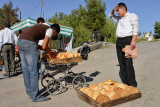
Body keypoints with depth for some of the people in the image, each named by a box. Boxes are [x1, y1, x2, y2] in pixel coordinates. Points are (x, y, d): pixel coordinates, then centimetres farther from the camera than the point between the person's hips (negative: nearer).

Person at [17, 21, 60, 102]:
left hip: (20, 41, 10)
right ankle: (35, 96, 6)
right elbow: (44, 47, -9)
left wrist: (48, 50, 25)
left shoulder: (43, 28, 28)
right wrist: (50, 53, 10)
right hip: (28, 43, -10)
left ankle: (29, 92, 27)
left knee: (26, 70, 14)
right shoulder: (50, 30, 3)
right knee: (33, 71, -3)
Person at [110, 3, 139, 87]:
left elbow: (135, 28, -7)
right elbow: (111, 16, 40)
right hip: (119, 41, 7)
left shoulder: (132, 16, 5)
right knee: (121, 63, 4)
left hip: (127, 40, -7)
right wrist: (113, 10, 18)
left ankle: (132, 86, -6)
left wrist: (133, 40, -20)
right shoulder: (119, 19, 24)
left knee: (128, 63, -13)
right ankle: (125, 83, 10)